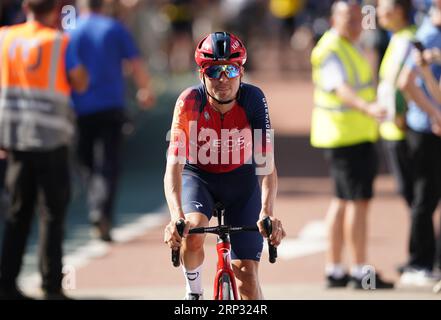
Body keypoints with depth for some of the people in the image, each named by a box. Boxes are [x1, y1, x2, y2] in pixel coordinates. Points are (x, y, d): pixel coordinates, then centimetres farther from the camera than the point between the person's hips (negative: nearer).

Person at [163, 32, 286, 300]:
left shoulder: (253, 99, -26)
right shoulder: (190, 102, -28)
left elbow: (267, 166, -30)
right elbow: (174, 167, -35)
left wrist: (267, 213, -47)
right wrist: (177, 217, -50)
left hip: (240, 179, 1)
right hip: (198, 177, -1)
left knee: (247, 272, -6)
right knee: (193, 234, -31)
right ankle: (194, 292, -2)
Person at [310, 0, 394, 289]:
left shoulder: (351, 47, 15)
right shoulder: (331, 51, -17)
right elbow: (341, 89, -34)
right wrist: (368, 107, -50)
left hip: (356, 133, 10)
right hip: (345, 135, -10)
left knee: (343, 200, 13)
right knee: (358, 200, -11)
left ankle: (334, 270, 18)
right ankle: (360, 272, -10)